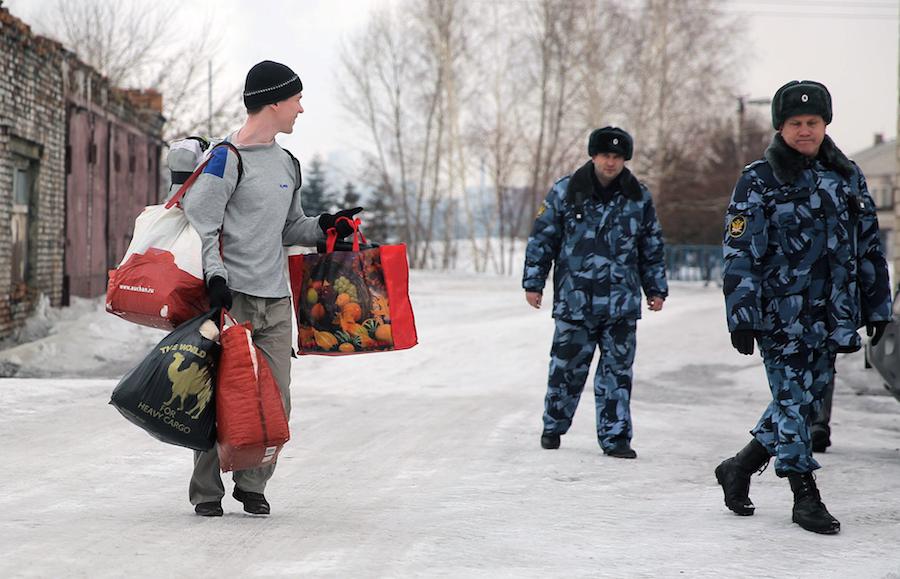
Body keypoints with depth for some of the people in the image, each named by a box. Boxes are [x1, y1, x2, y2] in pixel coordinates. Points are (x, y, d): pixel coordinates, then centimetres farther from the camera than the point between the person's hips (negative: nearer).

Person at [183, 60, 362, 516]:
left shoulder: (288, 165, 18)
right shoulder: (228, 158, -6)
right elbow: (200, 224, -10)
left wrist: (324, 227, 8)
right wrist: (215, 277, -20)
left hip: (275, 302, 7)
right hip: (232, 298, -7)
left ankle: (252, 485, 15)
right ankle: (206, 491, 6)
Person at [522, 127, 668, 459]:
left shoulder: (639, 198, 7)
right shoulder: (565, 192, 0)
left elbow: (653, 248, 16)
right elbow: (542, 238, 5)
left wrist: (656, 289, 15)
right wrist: (533, 283, 3)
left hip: (621, 304, 2)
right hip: (574, 300, -2)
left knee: (618, 370, 1)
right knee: (567, 367, 3)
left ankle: (615, 437, 8)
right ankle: (553, 427, 22)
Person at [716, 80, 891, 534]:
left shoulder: (847, 176, 10)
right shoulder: (758, 181, -5)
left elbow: (869, 246, 15)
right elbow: (740, 253, -8)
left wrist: (877, 306, 13)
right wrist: (741, 317, -13)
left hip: (831, 316, 5)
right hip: (780, 315, -5)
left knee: (806, 398, 10)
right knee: (791, 399, -4)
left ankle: (739, 468, 26)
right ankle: (806, 497, 4)